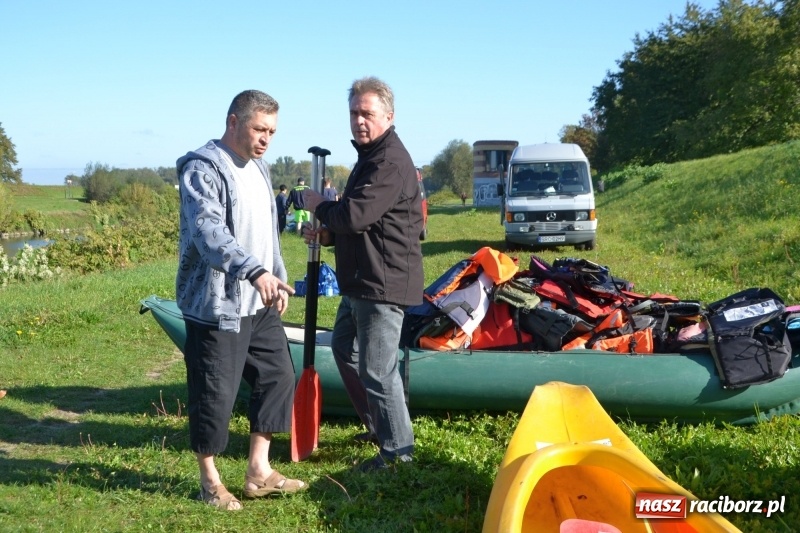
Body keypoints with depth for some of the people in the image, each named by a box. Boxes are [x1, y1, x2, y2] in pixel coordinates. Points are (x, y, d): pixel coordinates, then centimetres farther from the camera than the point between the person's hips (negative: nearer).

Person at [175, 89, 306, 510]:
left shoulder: (257, 168, 14)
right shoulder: (203, 170, -15)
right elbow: (209, 232, -30)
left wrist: (278, 278, 21)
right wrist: (254, 270, -42)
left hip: (258, 303, 9)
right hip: (217, 305, -9)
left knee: (278, 376, 12)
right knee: (215, 393, 0)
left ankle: (258, 472, 23)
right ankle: (210, 481, 18)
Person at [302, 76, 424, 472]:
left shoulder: (390, 162, -19)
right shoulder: (370, 156, 16)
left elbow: (354, 216, -27)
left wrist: (319, 206, -7)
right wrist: (327, 234, 5)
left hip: (383, 282, -12)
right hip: (360, 280, 12)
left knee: (377, 369, -7)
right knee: (343, 346, 24)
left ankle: (398, 450, 7)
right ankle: (377, 426, 37)